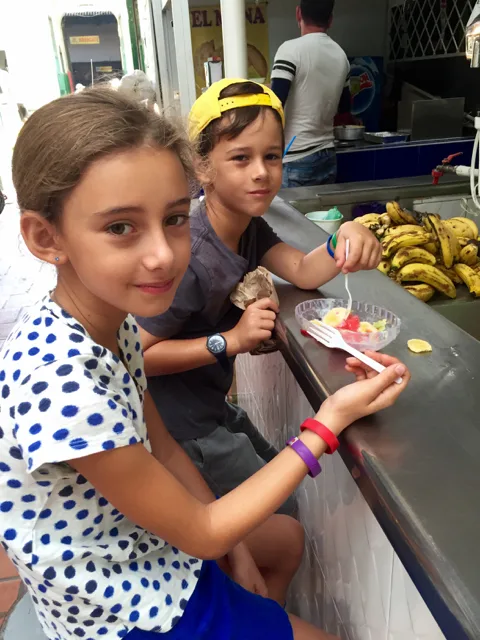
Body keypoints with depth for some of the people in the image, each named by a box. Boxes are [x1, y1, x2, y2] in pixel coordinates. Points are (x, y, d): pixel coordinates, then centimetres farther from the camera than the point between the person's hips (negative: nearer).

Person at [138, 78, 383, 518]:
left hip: (211, 404, 9)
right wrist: (229, 341, -31)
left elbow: (303, 273, -6)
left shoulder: (249, 227, -3)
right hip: (181, 424, -9)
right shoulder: (191, 261, -31)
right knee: (280, 517, 5)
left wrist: (345, 239, -25)